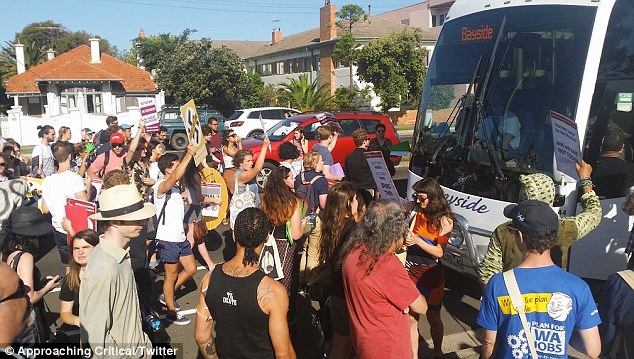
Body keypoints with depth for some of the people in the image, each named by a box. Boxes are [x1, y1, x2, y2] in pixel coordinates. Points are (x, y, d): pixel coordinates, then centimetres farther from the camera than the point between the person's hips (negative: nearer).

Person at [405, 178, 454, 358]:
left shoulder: (444, 220, -10)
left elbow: (439, 252, -15)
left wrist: (418, 241, -29)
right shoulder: (416, 211, -3)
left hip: (431, 274, -2)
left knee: (433, 318, 17)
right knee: (411, 319, 3)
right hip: (411, 272, 2)